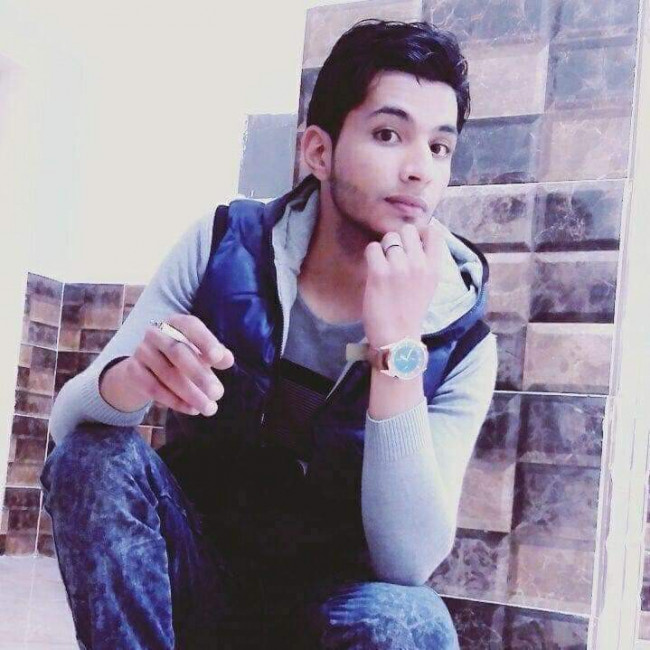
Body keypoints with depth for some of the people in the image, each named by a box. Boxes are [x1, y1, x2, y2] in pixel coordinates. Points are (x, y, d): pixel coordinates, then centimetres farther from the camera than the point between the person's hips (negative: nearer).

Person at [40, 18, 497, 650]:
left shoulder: (461, 344, -13)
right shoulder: (222, 247, -10)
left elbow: (409, 563, -23)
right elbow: (68, 421, -12)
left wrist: (396, 346, -32)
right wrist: (133, 378, -37)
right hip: (194, 580, 1)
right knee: (94, 455, -27)